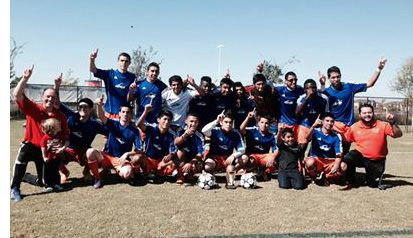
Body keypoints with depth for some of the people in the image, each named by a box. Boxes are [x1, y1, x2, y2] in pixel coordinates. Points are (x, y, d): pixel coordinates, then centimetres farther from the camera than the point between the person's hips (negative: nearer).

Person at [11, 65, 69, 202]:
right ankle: (15, 189, -25)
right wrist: (25, 78, -27)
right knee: (22, 155, -38)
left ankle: (38, 179, 42)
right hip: (31, 145, -2)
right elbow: (17, 95, -19)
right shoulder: (33, 108, -6)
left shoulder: (61, 116, -2)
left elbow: (65, 136, 5)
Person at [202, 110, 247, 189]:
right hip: (214, 158, -4)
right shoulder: (216, 131, -12)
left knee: (245, 158, -19)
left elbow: (242, 149, -7)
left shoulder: (235, 134, -3)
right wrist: (216, 121, -37)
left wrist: (233, 155, -26)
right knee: (207, 167, -36)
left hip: (228, 159, 4)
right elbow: (204, 131, -33)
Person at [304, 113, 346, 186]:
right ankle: (315, 177, -3)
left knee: (343, 167, -27)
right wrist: (314, 126, -46)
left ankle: (324, 177, -5)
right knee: (310, 162, -37)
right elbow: (308, 138, -29)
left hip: (330, 163, 2)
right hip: (316, 160, -2)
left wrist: (336, 165, -30)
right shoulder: (316, 131, -5)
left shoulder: (336, 136, -1)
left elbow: (339, 155, -9)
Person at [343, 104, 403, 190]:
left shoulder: (382, 125, -7)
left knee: (373, 185, 1)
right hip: (361, 156, 0)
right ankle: (351, 183, -7)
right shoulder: (354, 127, -2)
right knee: (347, 159, -31)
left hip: (377, 161, 0)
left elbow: (398, 135, -15)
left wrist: (392, 123, -29)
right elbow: (346, 140, 8)